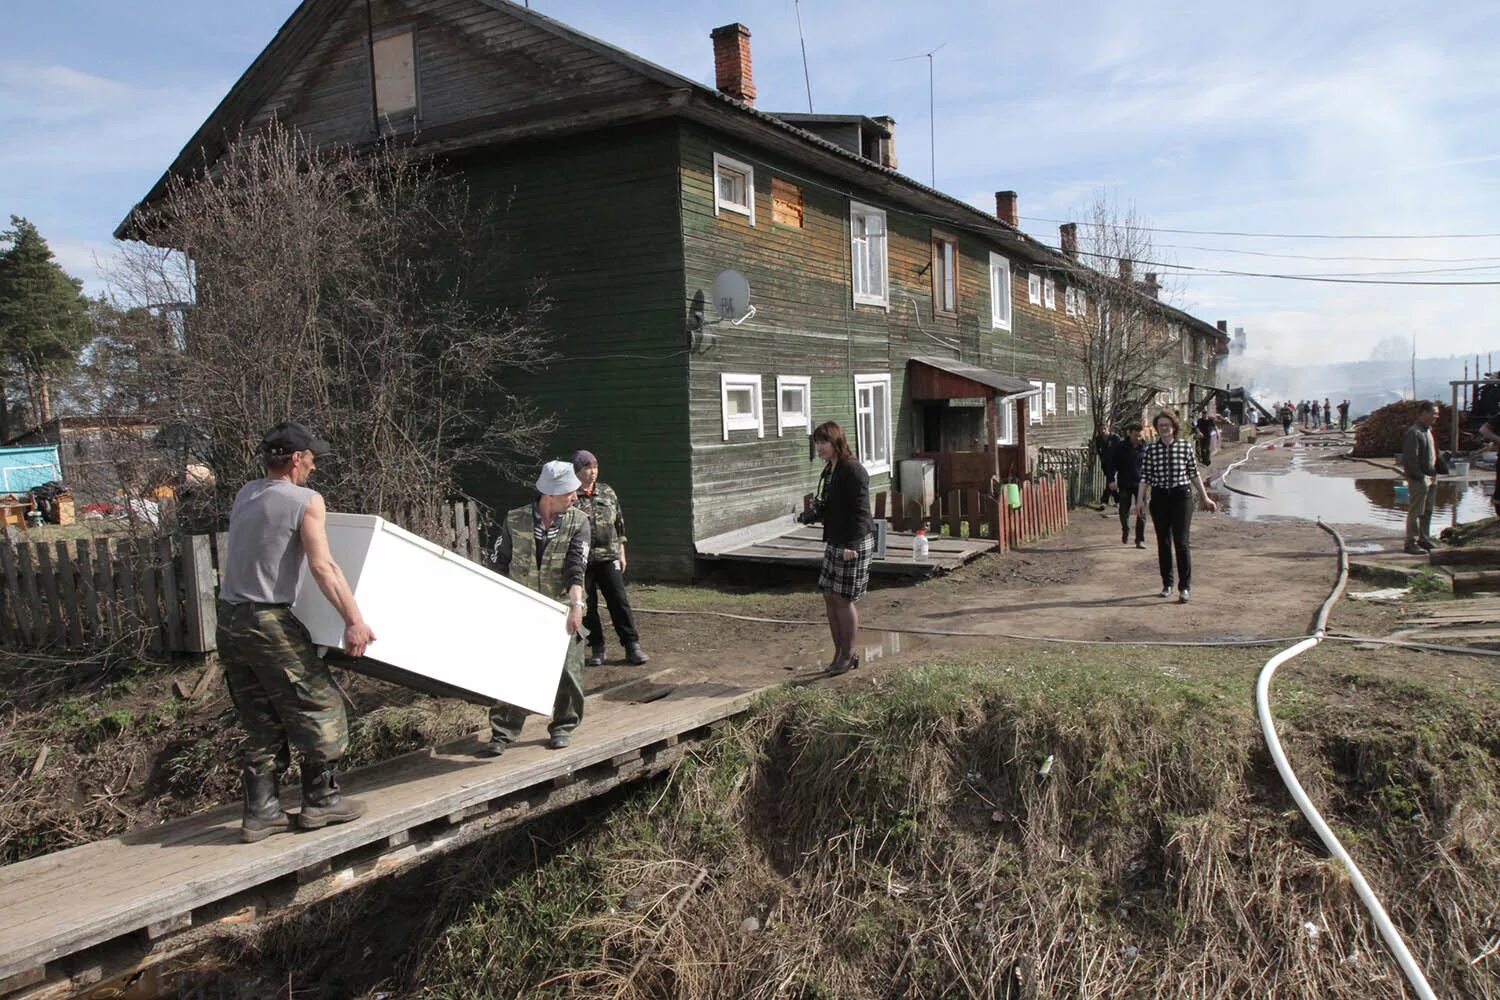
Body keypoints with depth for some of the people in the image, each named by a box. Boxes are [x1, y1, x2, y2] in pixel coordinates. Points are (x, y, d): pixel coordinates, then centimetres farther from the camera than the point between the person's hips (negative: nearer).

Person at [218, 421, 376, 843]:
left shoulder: (246, 493, 11)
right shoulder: (306, 501, -10)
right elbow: (323, 566, -19)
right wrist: (354, 620, -20)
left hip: (229, 620, 8)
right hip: (269, 621, -8)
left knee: (260, 721, 15)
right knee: (319, 708, 6)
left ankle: (260, 812, 17)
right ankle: (321, 801, 13)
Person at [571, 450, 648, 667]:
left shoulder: (607, 493, 8)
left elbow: (619, 524, 14)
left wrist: (621, 554, 11)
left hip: (608, 558, 2)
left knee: (619, 601, -1)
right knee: (587, 606, 5)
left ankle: (632, 646, 3)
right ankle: (597, 649, 17)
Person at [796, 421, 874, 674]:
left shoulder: (853, 470, -15)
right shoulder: (830, 470, 13)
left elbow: (860, 511, -19)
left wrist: (851, 545, -22)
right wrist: (811, 515, 6)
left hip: (854, 545, -9)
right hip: (834, 543, 9)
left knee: (843, 599, -2)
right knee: (829, 596, 11)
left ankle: (848, 656, 12)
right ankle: (839, 654, 21)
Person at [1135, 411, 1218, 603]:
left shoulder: (1185, 447, 1)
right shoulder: (1150, 449, 2)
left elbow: (1194, 474, 7)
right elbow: (1145, 476, 1)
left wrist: (1205, 498, 8)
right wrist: (1140, 499, -9)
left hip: (1181, 496, -2)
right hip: (1159, 498, 2)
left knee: (1181, 542, -7)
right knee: (1163, 542, 9)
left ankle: (1184, 587, -3)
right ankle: (1167, 585, 21)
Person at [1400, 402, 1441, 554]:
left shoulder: (1428, 430, 14)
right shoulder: (1413, 432, -17)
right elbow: (1410, 459, -20)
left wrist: (1435, 473, 14)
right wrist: (1420, 476, -18)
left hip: (1431, 477, 9)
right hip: (1419, 479, -9)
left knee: (1427, 511, 16)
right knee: (1416, 512, -4)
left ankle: (1424, 538, 26)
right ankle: (1411, 543, 2)